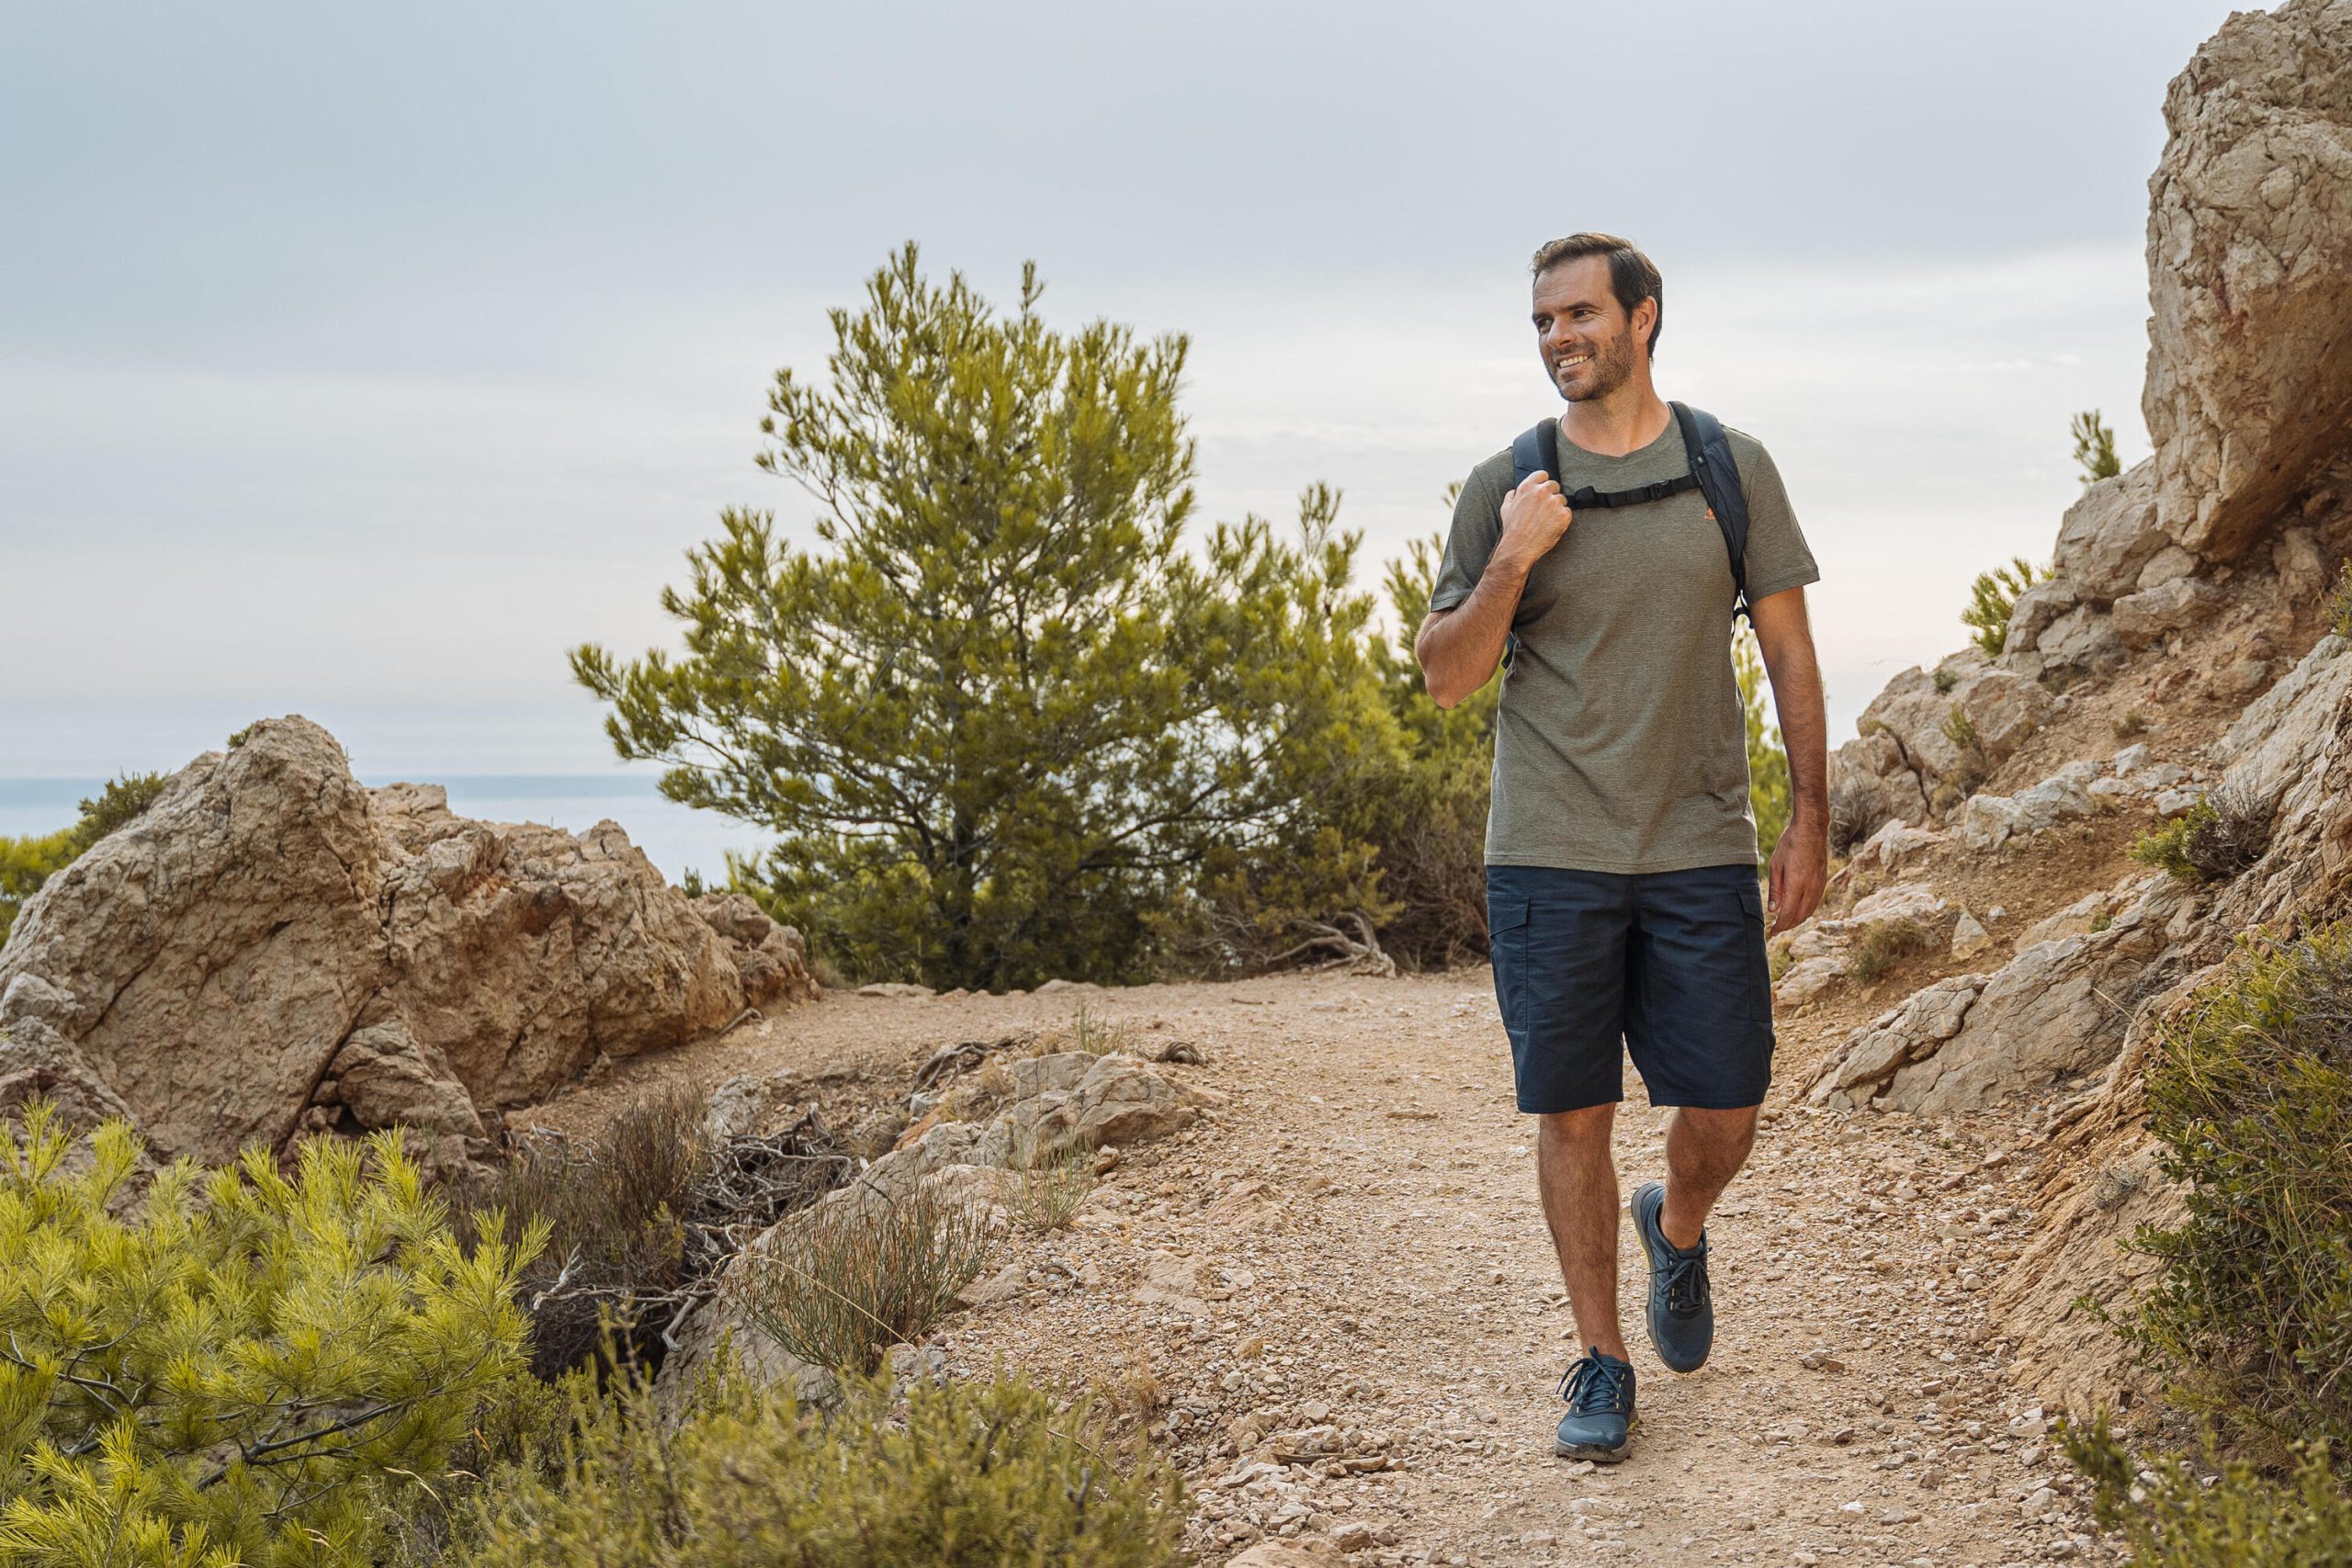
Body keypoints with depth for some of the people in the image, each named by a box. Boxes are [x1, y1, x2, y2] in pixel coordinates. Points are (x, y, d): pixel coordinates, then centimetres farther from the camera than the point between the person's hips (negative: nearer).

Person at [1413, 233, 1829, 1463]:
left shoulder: (1732, 469, 5)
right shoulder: (1504, 487, 3)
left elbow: (1788, 650, 9)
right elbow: (1446, 678, 3)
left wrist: (1809, 820, 4)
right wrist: (1510, 562, -13)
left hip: (1700, 852, 1)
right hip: (1549, 855, 0)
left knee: (1726, 1108, 3)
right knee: (1572, 1114, 3)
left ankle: (1677, 1229, 37)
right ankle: (1600, 1362, 18)